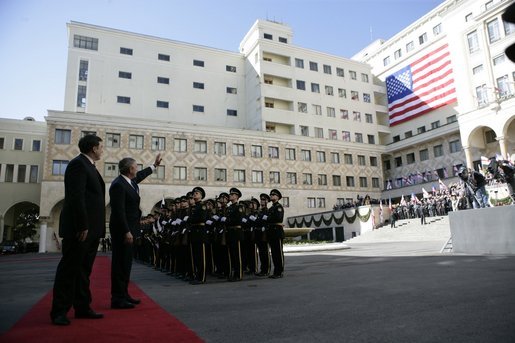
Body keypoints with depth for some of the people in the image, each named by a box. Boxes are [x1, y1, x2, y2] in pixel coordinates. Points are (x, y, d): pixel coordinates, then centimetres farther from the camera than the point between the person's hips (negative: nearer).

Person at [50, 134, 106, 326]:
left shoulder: (88, 166, 19)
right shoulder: (78, 164, -10)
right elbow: (76, 197, -19)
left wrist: (95, 228, 14)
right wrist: (82, 226, -21)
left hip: (90, 229, 9)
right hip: (80, 229, -9)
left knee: (83, 270, 12)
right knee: (69, 269, -1)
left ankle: (82, 308, 20)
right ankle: (59, 311, 8)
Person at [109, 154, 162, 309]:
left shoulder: (129, 180, 9)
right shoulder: (118, 185, -18)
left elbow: (141, 175, 32)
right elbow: (119, 211, -22)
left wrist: (155, 164, 42)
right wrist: (126, 232, -24)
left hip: (128, 228, 10)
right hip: (122, 230, -10)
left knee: (126, 262, 13)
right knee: (120, 263, -4)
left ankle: (123, 294, 22)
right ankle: (117, 299, 3)